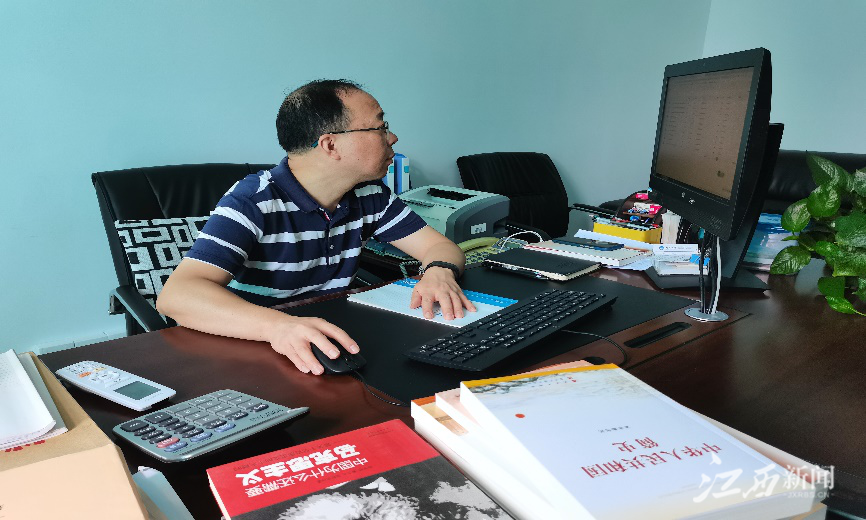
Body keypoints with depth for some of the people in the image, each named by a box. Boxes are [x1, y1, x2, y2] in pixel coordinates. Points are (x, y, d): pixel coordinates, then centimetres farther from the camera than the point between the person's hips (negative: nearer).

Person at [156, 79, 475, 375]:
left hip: (333, 346, 6)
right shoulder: (254, 202, -20)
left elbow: (440, 246, 5)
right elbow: (176, 295, -31)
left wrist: (440, 272, -21)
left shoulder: (370, 195, 1)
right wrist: (279, 326, -49)